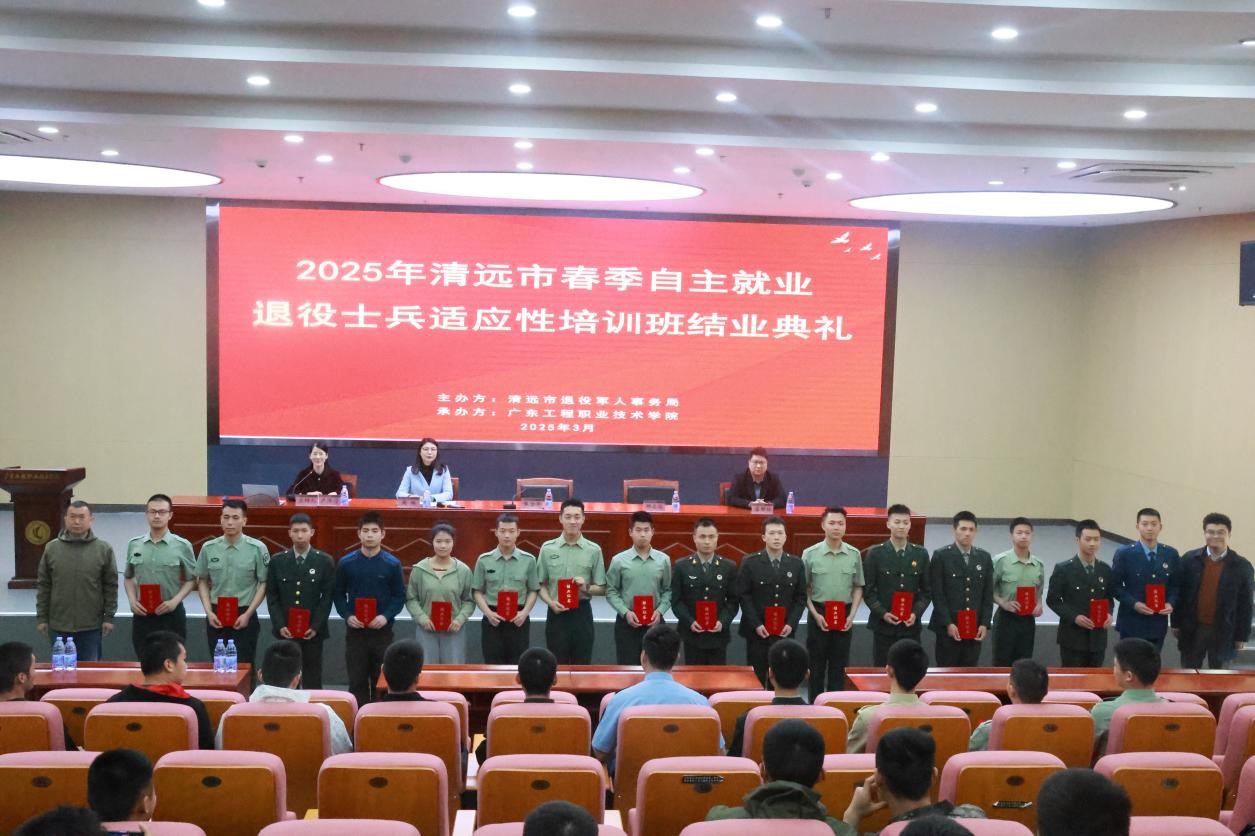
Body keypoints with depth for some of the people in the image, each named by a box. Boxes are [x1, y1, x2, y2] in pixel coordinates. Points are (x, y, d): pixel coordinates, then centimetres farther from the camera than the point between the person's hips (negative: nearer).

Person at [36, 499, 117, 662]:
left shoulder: (104, 549, -2)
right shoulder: (51, 548, 3)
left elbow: (110, 586, 0)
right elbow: (43, 586, 6)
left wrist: (109, 617, -3)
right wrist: (41, 617, 3)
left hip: (91, 626, -1)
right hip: (58, 625, 2)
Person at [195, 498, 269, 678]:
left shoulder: (257, 548, -8)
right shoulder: (209, 548, 1)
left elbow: (263, 584, -3)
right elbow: (202, 581, 10)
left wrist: (247, 614, -8)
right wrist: (209, 612, -1)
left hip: (244, 616, -3)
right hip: (216, 616, 3)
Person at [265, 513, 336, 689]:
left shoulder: (325, 561, 0)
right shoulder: (277, 561, 5)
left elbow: (327, 597, -2)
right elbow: (272, 597, 4)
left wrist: (315, 626, -11)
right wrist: (280, 625, -7)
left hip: (313, 631, -1)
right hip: (285, 631, 1)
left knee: (312, 681, 3)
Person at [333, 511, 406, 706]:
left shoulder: (392, 564, -1)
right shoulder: (346, 563, 0)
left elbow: (400, 596, 2)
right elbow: (337, 594, 7)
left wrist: (386, 616, -14)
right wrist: (347, 616, -9)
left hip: (382, 631, 0)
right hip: (355, 631, 0)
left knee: (381, 680, 5)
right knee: (357, 681, 3)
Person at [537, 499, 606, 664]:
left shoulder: (594, 550, -1)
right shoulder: (547, 548, 1)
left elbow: (601, 587, 4)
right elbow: (541, 584, 6)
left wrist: (586, 588, -15)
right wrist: (550, 602, -11)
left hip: (582, 613, 0)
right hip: (556, 613, 0)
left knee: (582, 665, 6)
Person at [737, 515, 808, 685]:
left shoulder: (796, 563, 7)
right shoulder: (749, 562, -1)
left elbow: (801, 597, 7)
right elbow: (743, 596, -3)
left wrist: (791, 624, -5)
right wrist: (756, 625, -11)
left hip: (785, 632, 2)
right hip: (757, 632, -2)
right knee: (756, 679, 2)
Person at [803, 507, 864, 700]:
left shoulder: (854, 554, 0)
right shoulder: (810, 554, -6)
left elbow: (858, 588, 7)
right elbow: (804, 588, -1)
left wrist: (852, 615, -3)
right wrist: (816, 614, -9)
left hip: (844, 615, 2)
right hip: (819, 614, -1)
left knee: (839, 665, 9)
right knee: (817, 664, 6)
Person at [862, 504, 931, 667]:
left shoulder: (921, 554, 6)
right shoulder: (875, 553, 0)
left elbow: (926, 591, 8)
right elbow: (868, 590, 0)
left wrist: (916, 613, -7)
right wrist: (882, 613, -12)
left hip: (911, 625, 2)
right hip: (883, 625, -2)